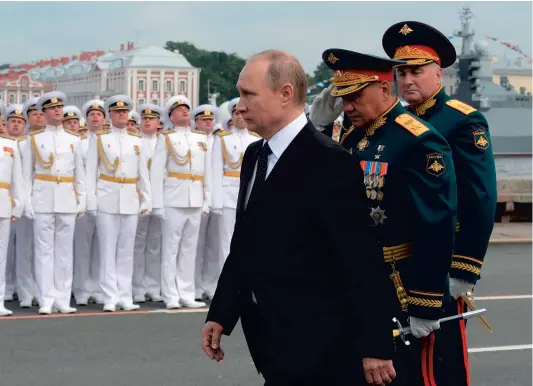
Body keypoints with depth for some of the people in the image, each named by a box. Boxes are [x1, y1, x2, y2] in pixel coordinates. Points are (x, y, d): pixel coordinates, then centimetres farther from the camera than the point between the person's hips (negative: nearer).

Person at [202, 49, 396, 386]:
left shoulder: (329, 162, -16)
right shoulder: (255, 156, 11)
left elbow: (362, 262, -17)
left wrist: (374, 346, -17)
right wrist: (221, 315, 11)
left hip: (314, 346, -8)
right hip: (274, 343, 8)